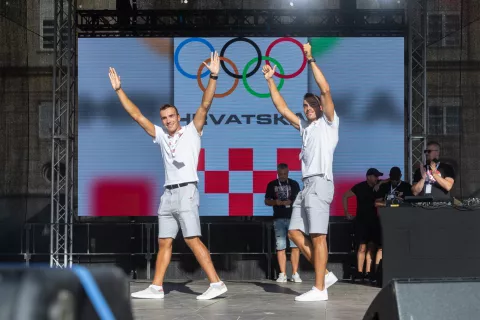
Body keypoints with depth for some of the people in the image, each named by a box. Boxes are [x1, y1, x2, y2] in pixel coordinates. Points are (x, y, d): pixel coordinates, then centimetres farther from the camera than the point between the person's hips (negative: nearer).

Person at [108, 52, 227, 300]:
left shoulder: (192, 131, 3)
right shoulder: (161, 136, 16)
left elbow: (205, 106, -9)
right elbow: (137, 115, 16)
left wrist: (213, 77, -19)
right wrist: (118, 90, 14)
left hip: (186, 191, -6)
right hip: (168, 194, 6)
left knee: (193, 240, -14)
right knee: (164, 242, 7)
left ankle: (216, 284, -14)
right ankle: (156, 288, 10)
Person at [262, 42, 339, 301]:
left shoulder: (329, 122, 5)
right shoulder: (305, 126, 24)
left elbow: (325, 90, -7)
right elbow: (283, 109, 26)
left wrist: (310, 60, -7)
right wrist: (270, 81, 22)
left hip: (320, 183, -8)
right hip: (306, 184, 8)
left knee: (317, 236, -11)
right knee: (295, 232, 3)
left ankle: (319, 289, -11)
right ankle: (325, 274, 8)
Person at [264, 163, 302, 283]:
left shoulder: (294, 184, 10)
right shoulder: (272, 185, 10)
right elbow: (267, 201, 11)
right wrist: (276, 202, -8)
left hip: (292, 218, 0)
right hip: (279, 219, 0)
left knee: (295, 246, -8)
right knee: (280, 247, -3)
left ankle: (295, 274, -4)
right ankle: (282, 274, -1)